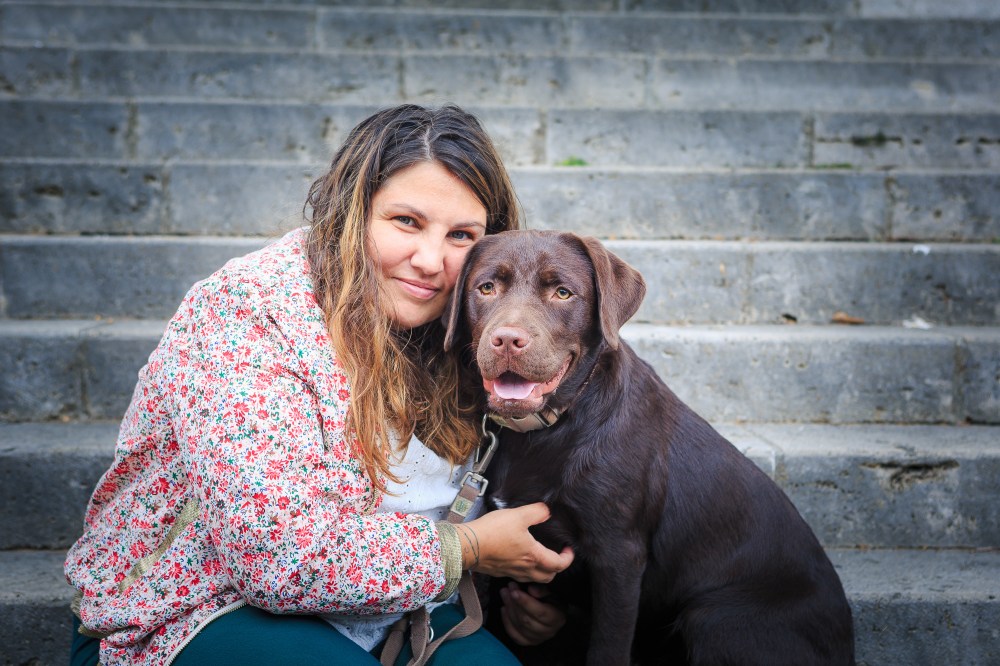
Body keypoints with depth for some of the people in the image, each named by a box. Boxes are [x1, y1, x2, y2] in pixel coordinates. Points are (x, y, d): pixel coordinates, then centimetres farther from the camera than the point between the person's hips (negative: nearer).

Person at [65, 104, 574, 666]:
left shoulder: (448, 335, -1)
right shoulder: (250, 313, -23)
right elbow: (280, 551, -30)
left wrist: (518, 587, -8)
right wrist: (467, 548, -19)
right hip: (199, 614, -5)